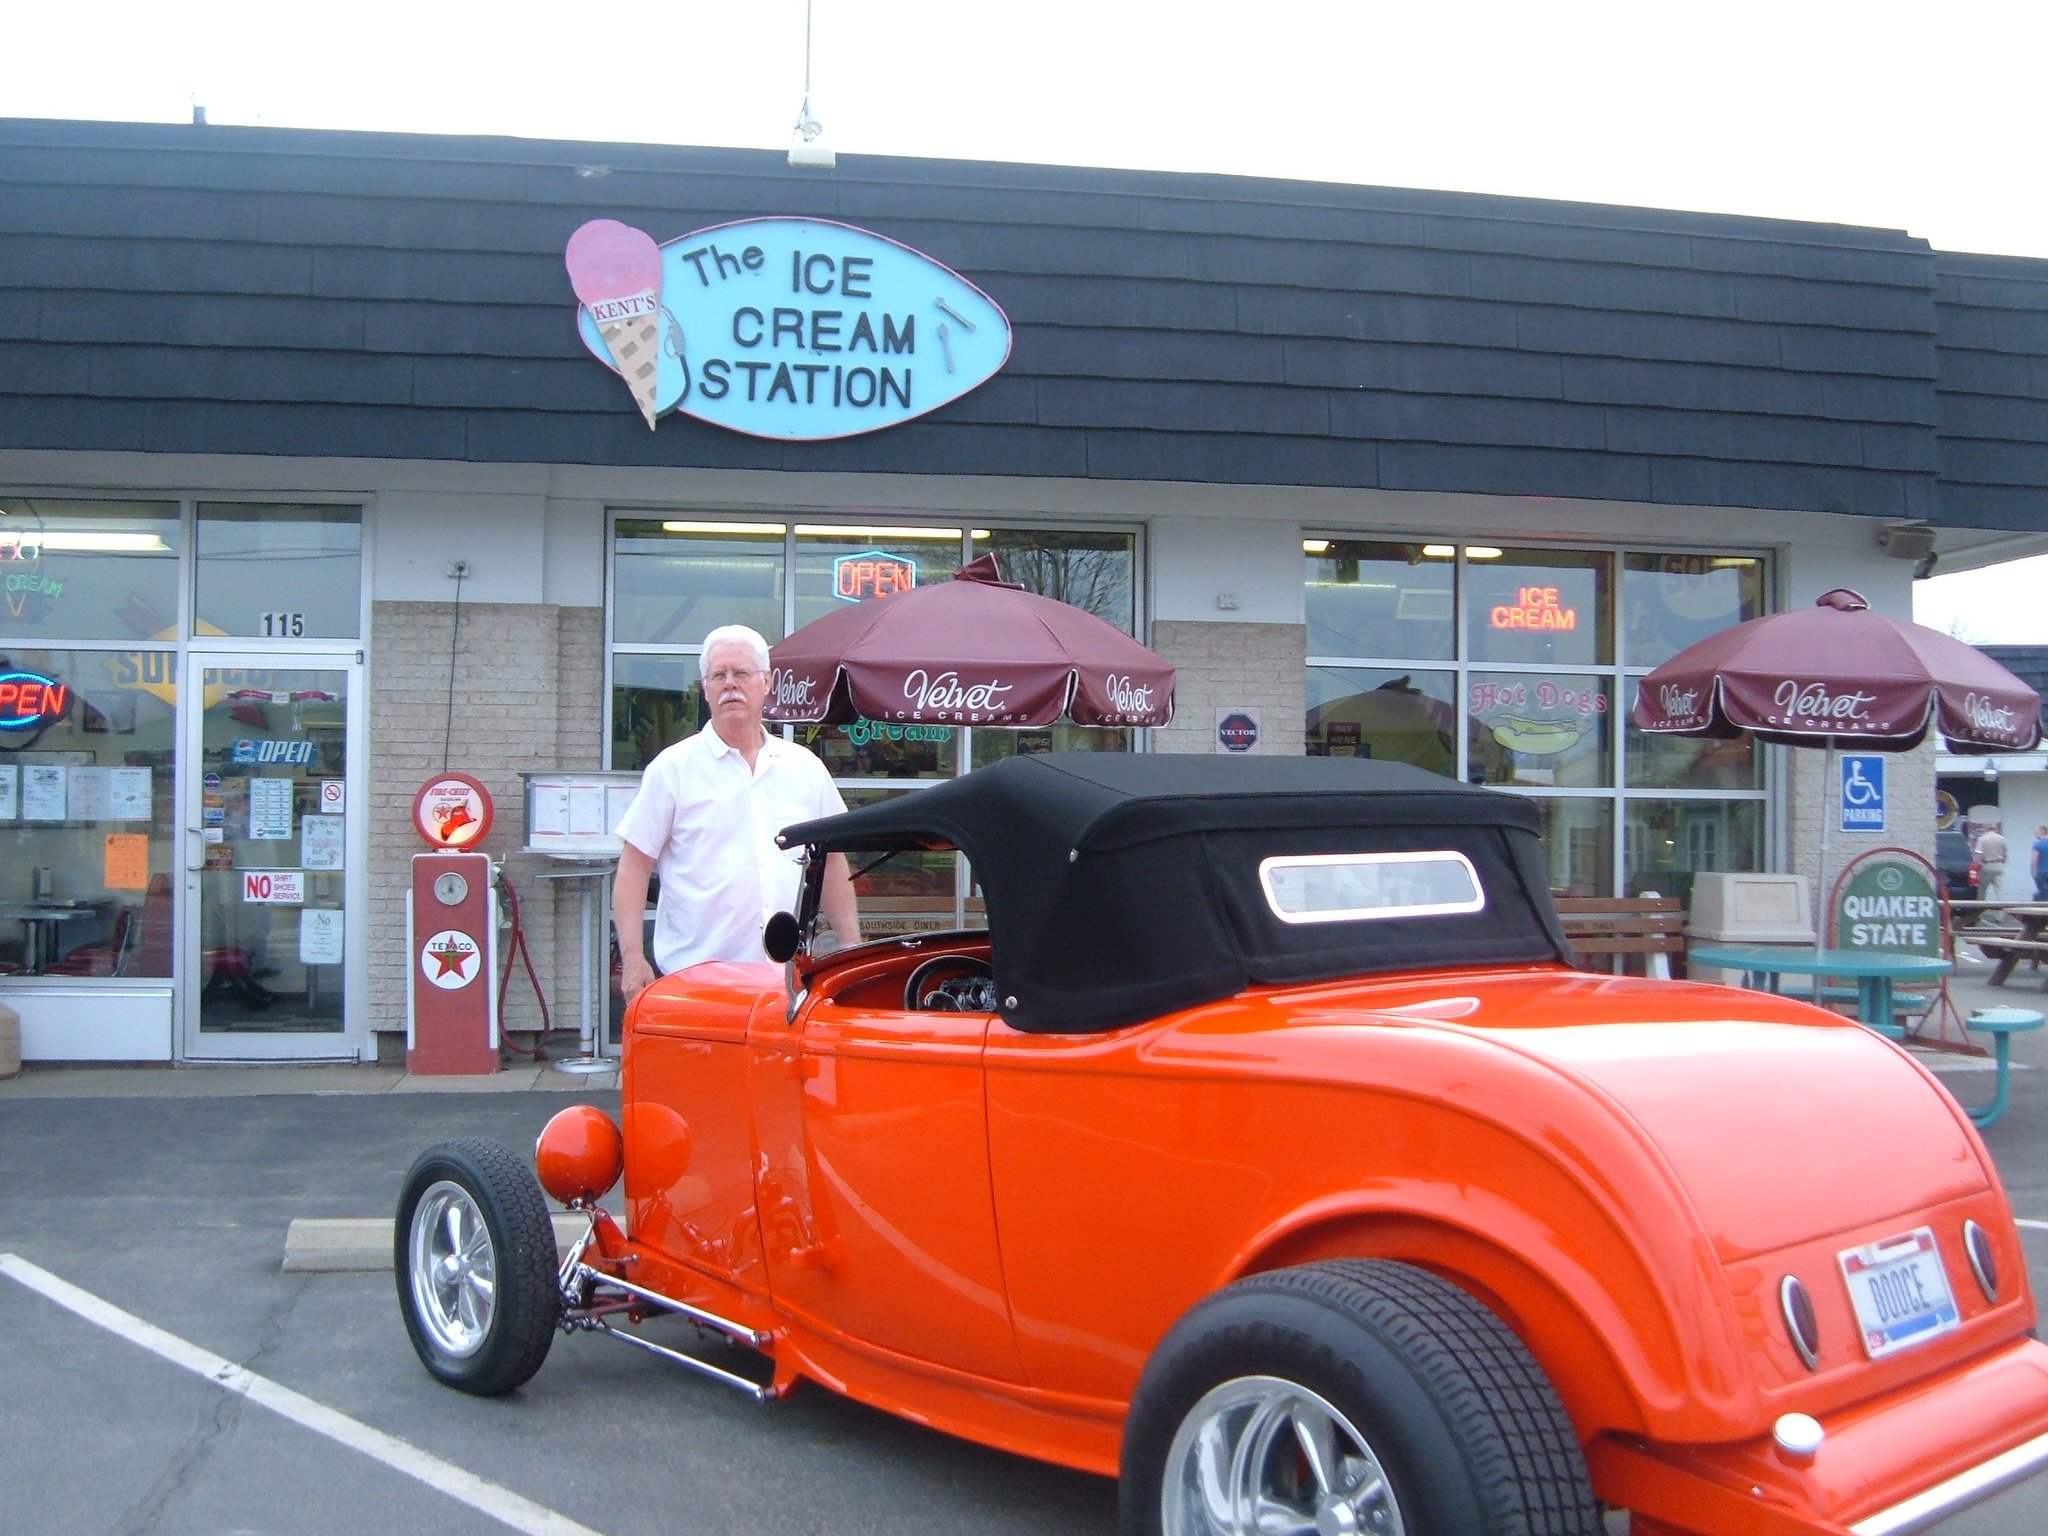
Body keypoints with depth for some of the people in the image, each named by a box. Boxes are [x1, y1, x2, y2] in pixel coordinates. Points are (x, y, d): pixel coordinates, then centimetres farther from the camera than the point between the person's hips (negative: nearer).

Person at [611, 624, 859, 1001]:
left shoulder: (806, 768, 13)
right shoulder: (673, 768, 3)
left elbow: (832, 864, 18)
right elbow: (634, 866, 1)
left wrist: (853, 952, 11)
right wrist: (632, 956, -8)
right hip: (694, 979, -3)